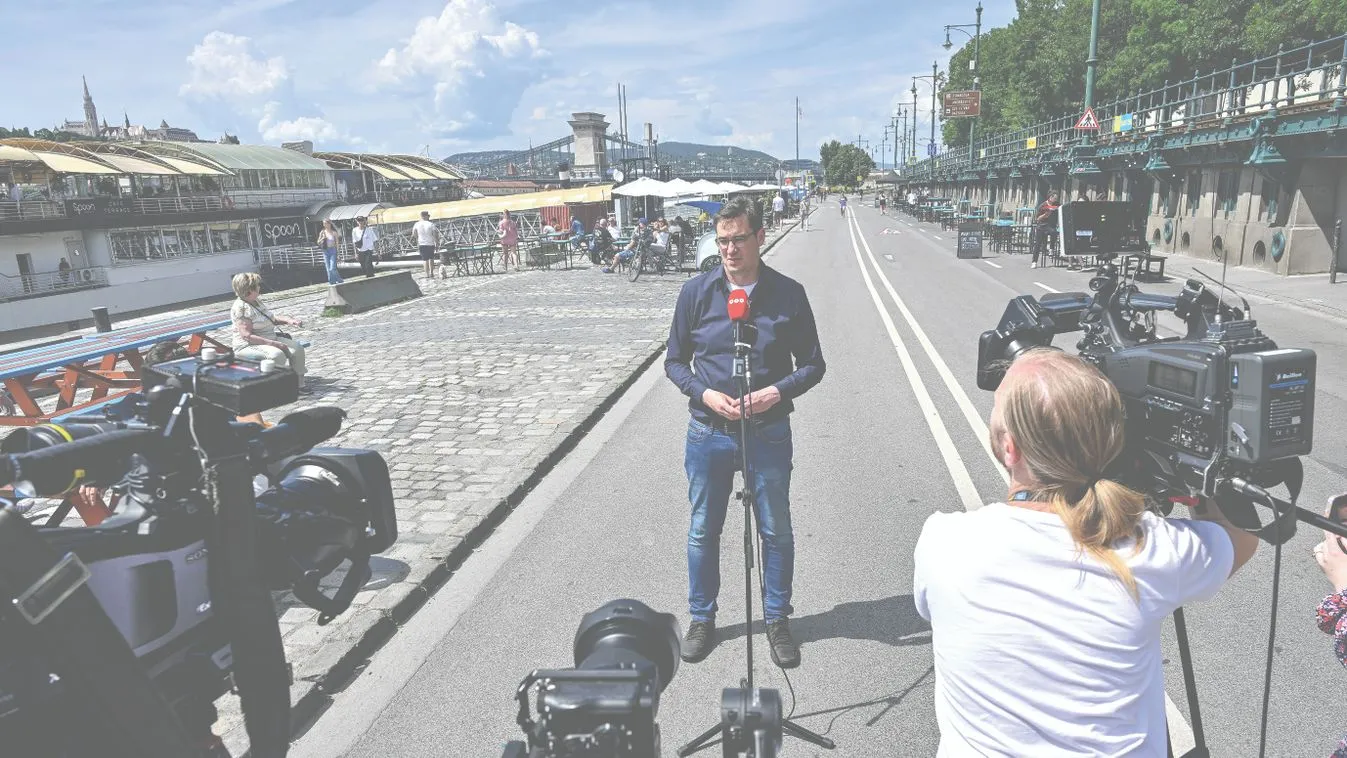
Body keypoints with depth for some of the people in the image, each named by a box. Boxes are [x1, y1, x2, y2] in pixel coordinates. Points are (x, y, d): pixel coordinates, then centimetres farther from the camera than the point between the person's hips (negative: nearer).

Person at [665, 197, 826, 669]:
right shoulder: (696, 292, -3)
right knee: (703, 531, 13)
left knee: (777, 531, 11)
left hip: (768, 432, 0)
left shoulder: (788, 293, -5)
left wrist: (777, 391, -16)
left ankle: (778, 620, 31)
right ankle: (702, 619, 32)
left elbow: (813, 365, 2)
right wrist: (705, 395, -14)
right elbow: (675, 361, 4)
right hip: (708, 432, 1)